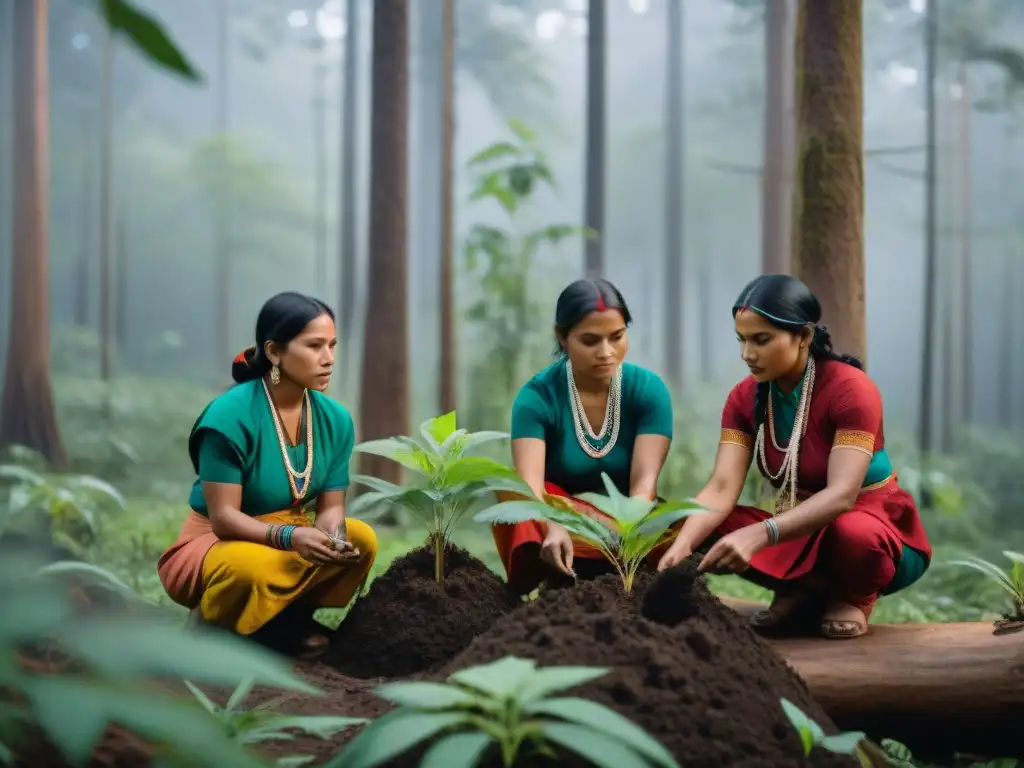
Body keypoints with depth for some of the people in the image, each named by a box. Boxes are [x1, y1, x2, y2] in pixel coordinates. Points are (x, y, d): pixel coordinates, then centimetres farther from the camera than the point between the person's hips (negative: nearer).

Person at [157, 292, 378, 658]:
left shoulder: (335, 418, -7)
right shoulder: (231, 414, -24)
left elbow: (331, 507, -4)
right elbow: (223, 517, -25)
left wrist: (332, 535, -28)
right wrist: (291, 537, -41)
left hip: (286, 539, 6)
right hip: (215, 543, -6)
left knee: (361, 539, -20)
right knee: (253, 568, -38)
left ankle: (288, 618, 1)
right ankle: (211, 623, -5)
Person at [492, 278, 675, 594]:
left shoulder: (649, 389, -9)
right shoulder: (537, 396, -13)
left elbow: (645, 481, -21)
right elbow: (530, 483, -28)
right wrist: (555, 528, -50)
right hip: (558, 517, 0)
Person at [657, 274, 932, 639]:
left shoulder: (850, 388, -22)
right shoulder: (745, 398, -5)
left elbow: (841, 495, -34)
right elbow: (721, 489, -16)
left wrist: (759, 535, -48)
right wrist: (681, 546, -37)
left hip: (876, 533, -5)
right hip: (804, 532, 5)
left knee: (852, 533, -41)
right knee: (703, 528, -18)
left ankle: (854, 595, -6)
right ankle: (812, 588, -5)